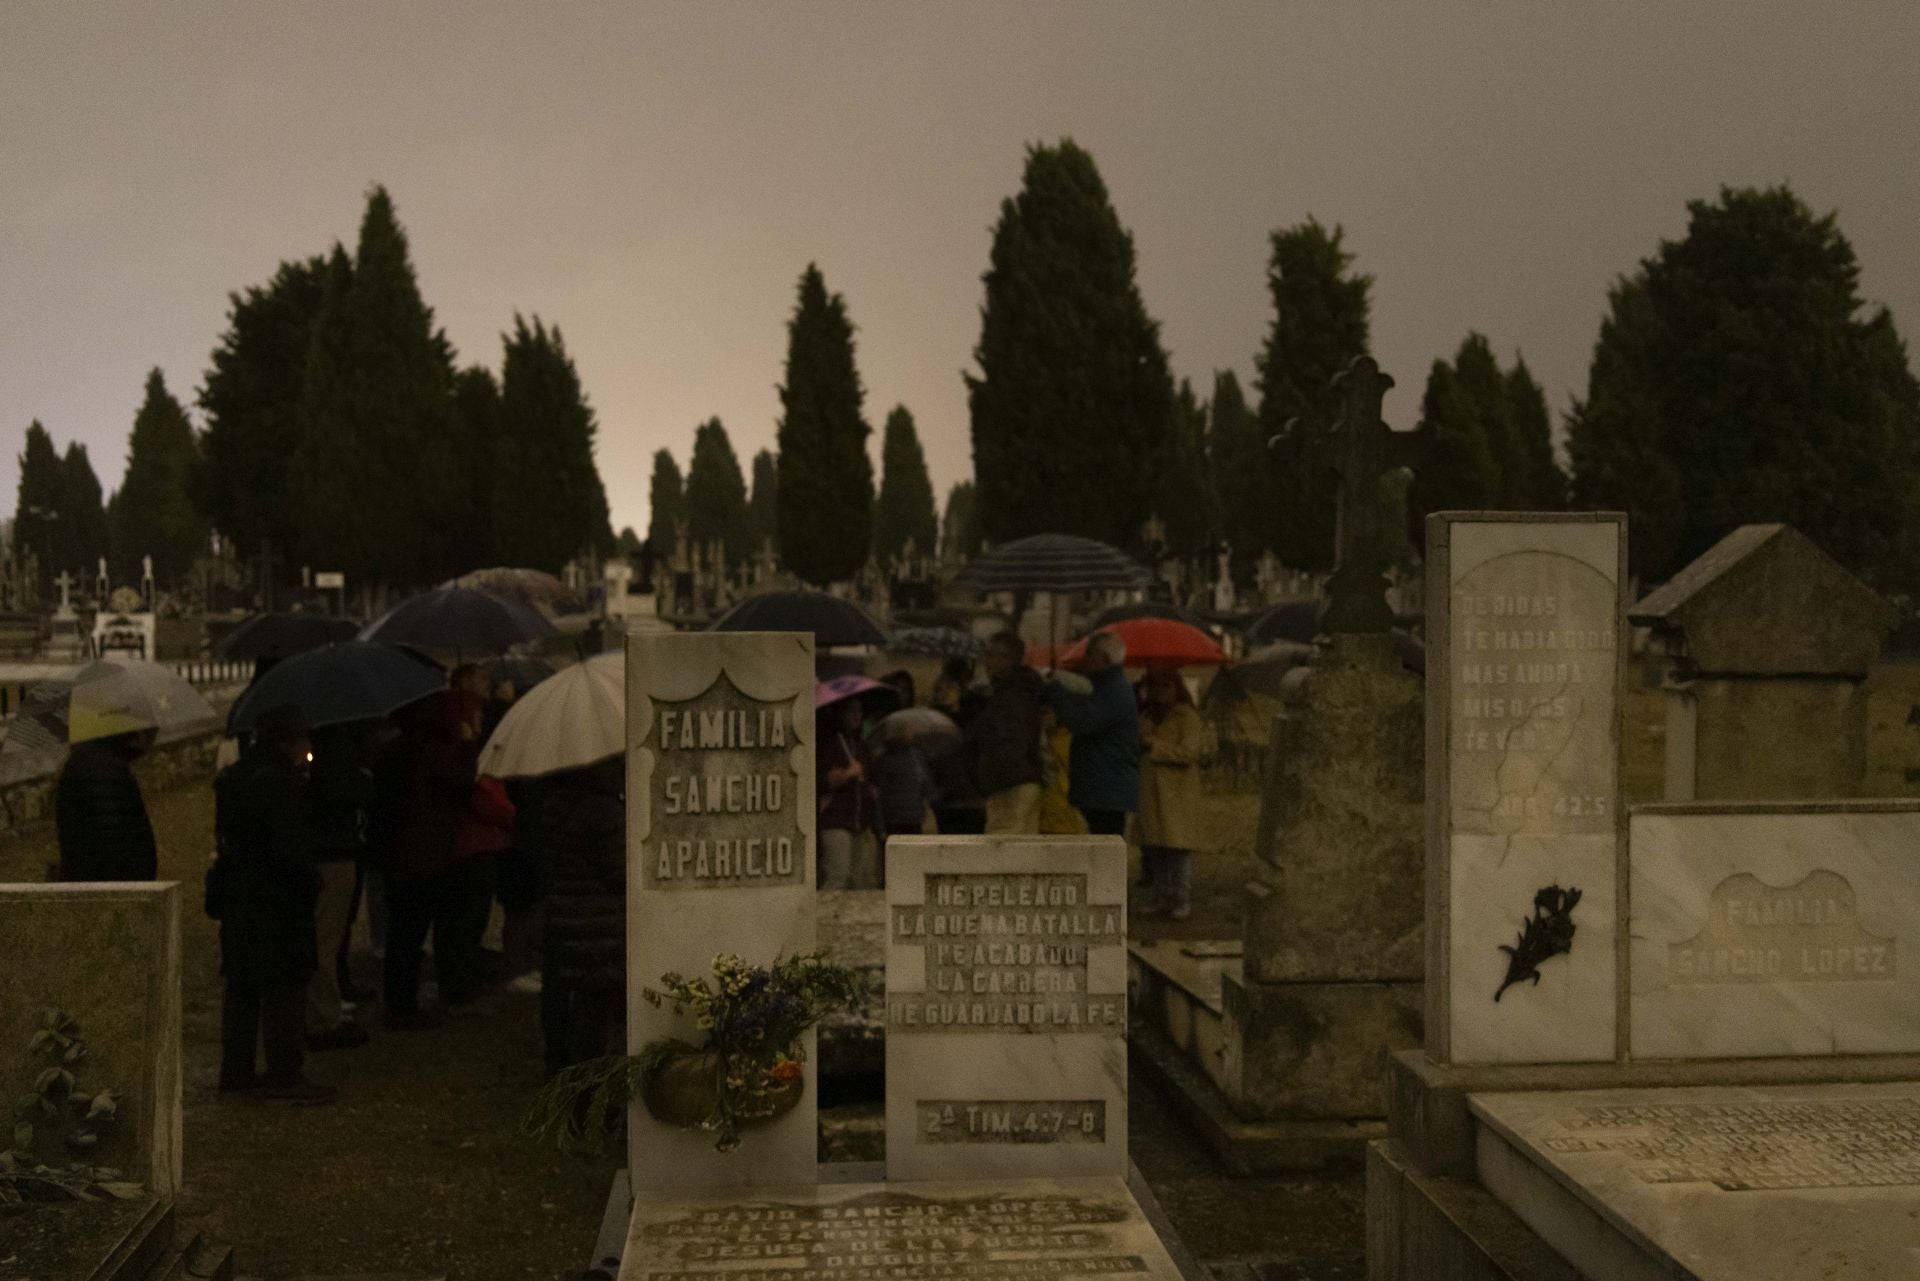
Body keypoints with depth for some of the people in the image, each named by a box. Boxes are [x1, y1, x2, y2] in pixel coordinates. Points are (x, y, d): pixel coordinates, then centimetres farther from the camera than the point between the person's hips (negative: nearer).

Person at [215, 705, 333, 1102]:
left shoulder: (231, 778, 11)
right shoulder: (276, 782, -18)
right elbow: (290, 846, -21)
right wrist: (310, 883, -8)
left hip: (238, 899, 9)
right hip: (276, 901, -9)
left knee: (242, 987, 14)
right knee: (285, 987, -3)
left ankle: (235, 1071, 20)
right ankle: (284, 1074, -1)